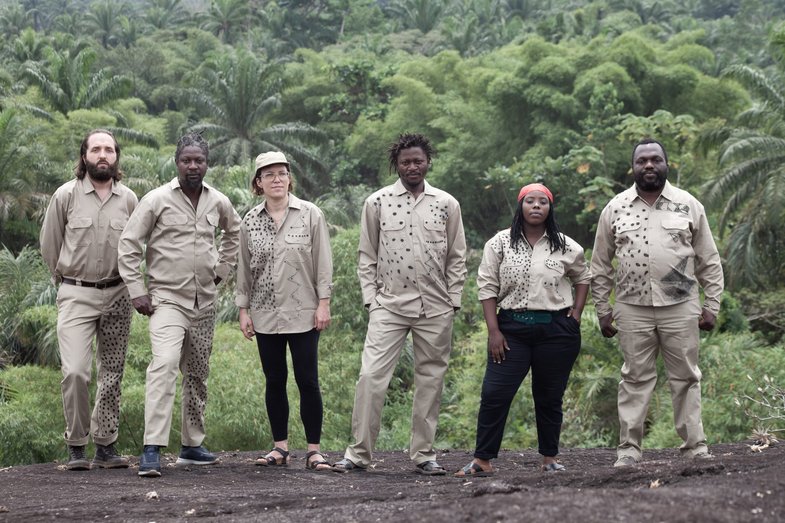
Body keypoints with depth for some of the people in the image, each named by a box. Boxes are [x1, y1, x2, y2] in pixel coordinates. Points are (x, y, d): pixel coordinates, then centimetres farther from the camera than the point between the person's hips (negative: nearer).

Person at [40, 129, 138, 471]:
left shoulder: (129, 199, 3)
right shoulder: (66, 195, -3)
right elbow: (49, 244, 8)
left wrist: (129, 284, 13)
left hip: (117, 296, 3)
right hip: (75, 295, -3)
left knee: (112, 375, 6)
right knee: (75, 372, -15)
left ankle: (106, 446, 15)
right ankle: (76, 446, -2)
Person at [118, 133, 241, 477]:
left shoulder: (218, 202, 7)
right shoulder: (157, 200, -7)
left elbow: (234, 231, 28)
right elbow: (129, 243, -5)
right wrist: (136, 291, -10)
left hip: (204, 303, 6)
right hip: (167, 299, -6)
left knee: (197, 374, 13)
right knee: (164, 365, -22)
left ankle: (192, 445, 25)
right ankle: (152, 450, -27)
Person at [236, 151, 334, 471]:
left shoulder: (310, 214, -1)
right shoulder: (250, 221, 6)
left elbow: (323, 262, 0)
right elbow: (244, 268, 10)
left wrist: (323, 303, -5)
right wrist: (243, 309, 6)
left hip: (303, 313, -3)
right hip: (265, 314, 3)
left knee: (308, 381, -4)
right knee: (274, 382, 7)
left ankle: (313, 450, 1)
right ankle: (280, 447, 14)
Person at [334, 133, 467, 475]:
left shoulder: (446, 204, 7)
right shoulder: (377, 202, 4)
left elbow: (457, 257, 10)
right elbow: (367, 257, 7)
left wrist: (453, 300, 3)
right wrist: (370, 298, -1)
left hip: (435, 307, 2)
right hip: (389, 304, -2)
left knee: (430, 379, 6)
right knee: (371, 375, -11)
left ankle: (423, 453, 15)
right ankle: (358, 453, -6)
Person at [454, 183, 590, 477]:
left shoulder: (566, 247, 5)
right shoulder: (500, 243, 1)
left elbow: (582, 278, 19)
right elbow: (487, 287, 0)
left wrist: (576, 316, 6)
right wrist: (493, 330, -6)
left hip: (556, 330, 1)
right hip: (512, 328, -1)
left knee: (550, 397, 8)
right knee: (494, 394, -8)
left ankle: (549, 459, 19)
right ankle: (482, 460, -3)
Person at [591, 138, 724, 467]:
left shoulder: (689, 205, 5)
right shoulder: (615, 209, 6)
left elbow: (709, 261, 7)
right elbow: (600, 265, 11)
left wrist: (711, 306, 2)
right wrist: (602, 311, 8)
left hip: (681, 307, 0)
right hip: (632, 309, 0)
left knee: (686, 378, 4)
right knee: (635, 378, 3)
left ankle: (695, 446, 9)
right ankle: (628, 448, 6)